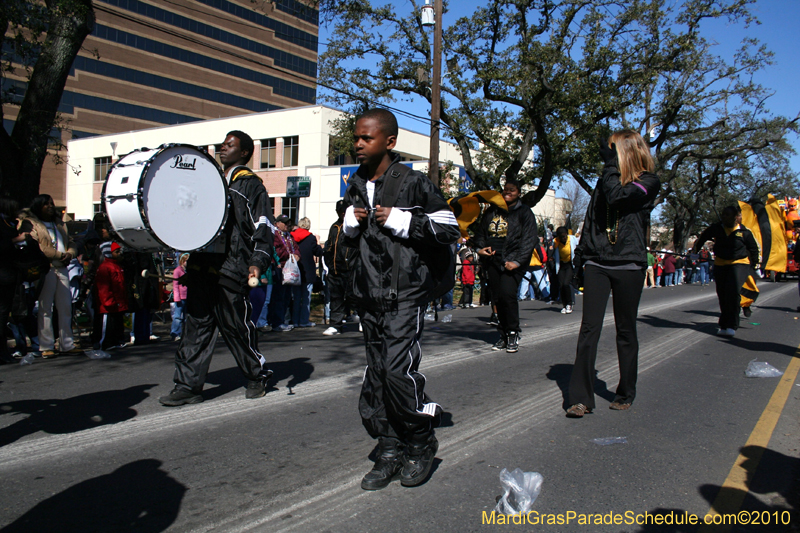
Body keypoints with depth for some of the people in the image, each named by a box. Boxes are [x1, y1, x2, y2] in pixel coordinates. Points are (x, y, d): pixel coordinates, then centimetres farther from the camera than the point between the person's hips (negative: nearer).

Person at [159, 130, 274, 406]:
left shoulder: (250, 185, 1)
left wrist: (257, 262, -17)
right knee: (196, 324, 5)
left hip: (231, 269, -6)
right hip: (201, 265, 7)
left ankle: (258, 375, 20)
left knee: (235, 325, 1)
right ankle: (188, 386, 9)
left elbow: (263, 227, -6)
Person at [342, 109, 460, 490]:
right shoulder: (356, 186, 14)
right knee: (376, 372, 8)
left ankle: (422, 443, 9)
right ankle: (390, 451, 20)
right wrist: (351, 222, 4)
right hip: (369, 293, 7)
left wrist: (400, 220, -14)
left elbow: (450, 229, -7)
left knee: (398, 368, -15)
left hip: (406, 291, -6)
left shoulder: (413, 183, -6)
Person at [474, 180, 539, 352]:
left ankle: (513, 334, -5)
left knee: (507, 294, -20)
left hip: (513, 262, -5)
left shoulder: (524, 212, 4)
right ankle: (504, 336, 16)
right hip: (493, 260, 5)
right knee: (497, 298, 4)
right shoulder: (492, 211, 17)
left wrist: (517, 261, -13)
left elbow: (529, 239, -4)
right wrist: (480, 248, 3)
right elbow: (480, 231, 23)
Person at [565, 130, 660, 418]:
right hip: (597, 263, 3)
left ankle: (626, 394, 22)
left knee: (626, 332, 7)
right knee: (589, 328, -6)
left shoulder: (648, 182, -1)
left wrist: (610, 163, -9)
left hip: (629, 265, -3)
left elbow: (618, 197, -21)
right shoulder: (607, 179, 15)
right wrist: (581, 257, 16)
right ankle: (580, 397, -6)